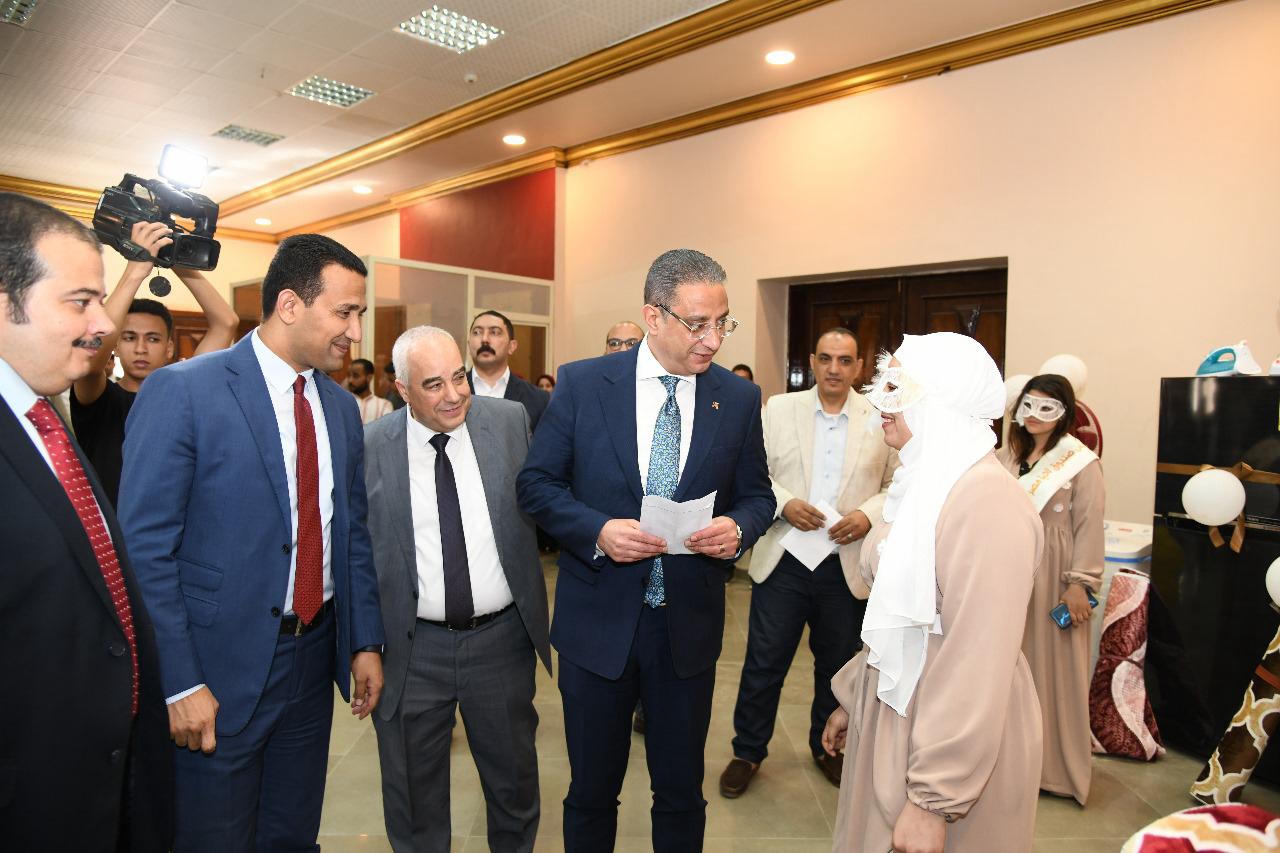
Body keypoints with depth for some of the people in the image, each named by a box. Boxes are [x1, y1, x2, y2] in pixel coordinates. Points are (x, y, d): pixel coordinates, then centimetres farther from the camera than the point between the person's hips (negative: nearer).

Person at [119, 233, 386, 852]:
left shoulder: (342, 408, 5)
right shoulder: (181, 392, -13)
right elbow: (143, 550, -14)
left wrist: (365, 641, 7)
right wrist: (179, 684, -15)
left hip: (314, 658, 5)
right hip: (221, 668, -5)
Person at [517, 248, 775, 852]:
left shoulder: (739, 399, -2)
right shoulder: (582, 384, -8)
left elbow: (756, 494, 7)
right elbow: (536, 483, -4)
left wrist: (738, 527, -16)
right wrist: (598, 531, -20)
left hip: (690, 624, 2)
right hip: (598, 620, -1)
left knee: (682, 793, 19)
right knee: (592, 791, 18)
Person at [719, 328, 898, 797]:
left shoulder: (881, 420, 0)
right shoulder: (779, 409, 1)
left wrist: (869, 515, -14)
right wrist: (784, 503, -16)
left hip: (847, 569, 1)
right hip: (783, 563, 0)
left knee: (837, 666, 17)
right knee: (763, 664, 8)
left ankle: (828, 748, 40)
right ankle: (747, 751, 28)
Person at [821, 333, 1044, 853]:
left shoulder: (986, 499, -24)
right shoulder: (926, 483, 7)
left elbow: (978, 665, -26)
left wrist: (934, 801, -23)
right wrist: (852, 698, 17)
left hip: (952, 740, -8)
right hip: (891, 709, 9)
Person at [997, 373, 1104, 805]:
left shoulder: (1081, 463, -7)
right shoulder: (1008, 456, 8)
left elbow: (1089, 527, -9)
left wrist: (1080, 583, -13)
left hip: (1052, 576, -5)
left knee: (1052, 667, 4)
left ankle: (1055, 767, 21)